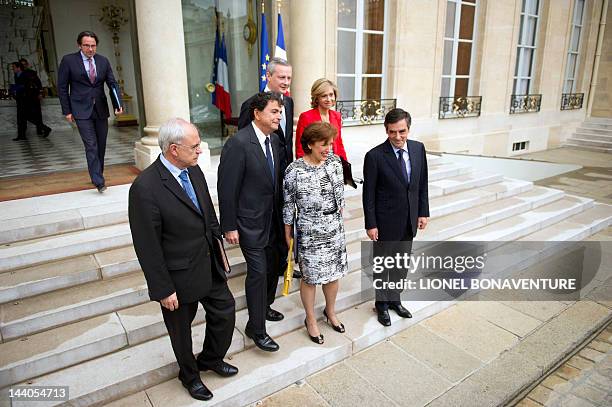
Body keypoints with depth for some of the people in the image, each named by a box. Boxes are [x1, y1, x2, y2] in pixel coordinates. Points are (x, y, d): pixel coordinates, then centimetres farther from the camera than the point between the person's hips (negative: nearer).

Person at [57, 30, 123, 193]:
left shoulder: (103, 61, 6)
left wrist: (118, 105, -11)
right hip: (82, 111, -4)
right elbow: (62, 87, 0)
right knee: (91, 146, -10)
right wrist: (67, 111, -4)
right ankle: (98, 181, -10)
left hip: (101, 110, 4)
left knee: (101, 145, 9)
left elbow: (112, 84, 4)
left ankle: (97, 175, 24)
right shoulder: (68, 60, -3)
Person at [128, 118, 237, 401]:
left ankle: (211, 358, 49)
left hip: (210, 266, 6)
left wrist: (217, 249, 11)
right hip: (179, 275, -6)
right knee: (181, 329, 18)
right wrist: (163, 289, -16)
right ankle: (189, 375, 47)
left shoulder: (194, 170, -4)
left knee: (225, 312, 20)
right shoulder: (145, 187, -25)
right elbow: (147, 247, -21)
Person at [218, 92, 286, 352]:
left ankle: (264, 307, 43)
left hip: (272, 220, 8)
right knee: (258, 272, -1)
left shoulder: (274, 142, 4)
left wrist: (281, 217, 12)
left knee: (273, 264, 19)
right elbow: (227, 189, -18)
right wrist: (229, 227, -15)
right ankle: (256, 329, 16)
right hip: (250, 221, -8)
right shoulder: (238, 143, -20)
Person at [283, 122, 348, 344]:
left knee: (334, 272, 17)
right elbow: (288, 205, -7)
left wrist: (338, 218, 15)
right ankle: (311, 320, 33)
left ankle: (330, 311, 43)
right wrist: (288, 235, 0)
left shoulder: (335, 161, -3)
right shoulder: (294, 171, -16)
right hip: (309, 232, -4)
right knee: (310, 276, 10)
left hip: (335, 228, 5)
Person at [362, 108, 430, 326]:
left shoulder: (418, 148, -2)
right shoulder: (375, 156, -17)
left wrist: (423, 212, 4)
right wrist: (371, 224, -12)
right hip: (386, 222, -5)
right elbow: (369, 193, -13)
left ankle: (394, 299, 39)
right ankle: (382, 304, 33)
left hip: (409, 221, 5)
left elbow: (422, 183, 7)